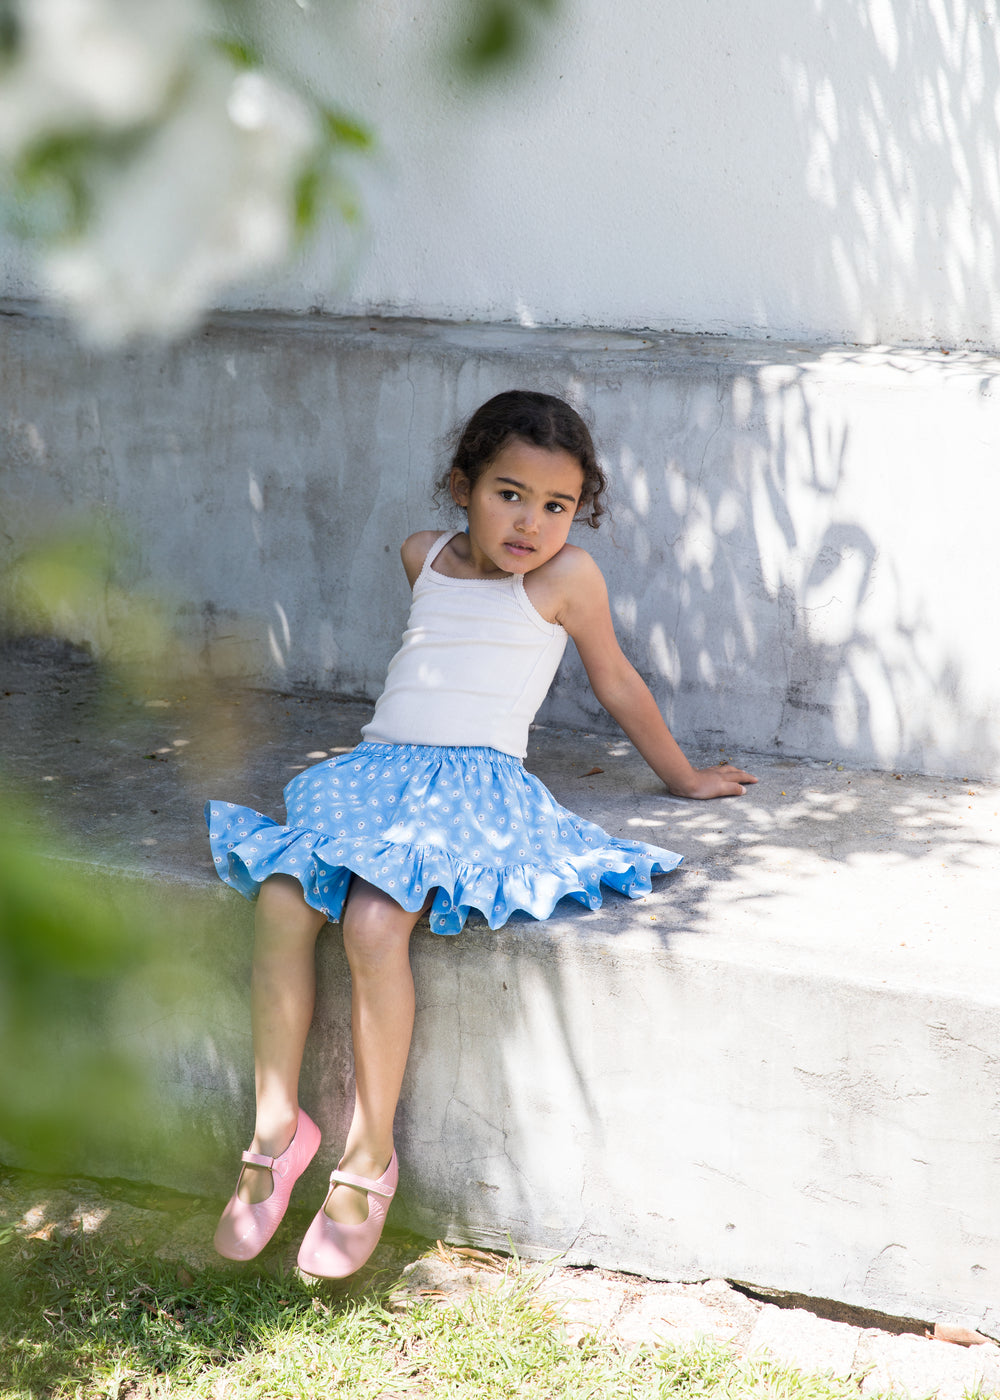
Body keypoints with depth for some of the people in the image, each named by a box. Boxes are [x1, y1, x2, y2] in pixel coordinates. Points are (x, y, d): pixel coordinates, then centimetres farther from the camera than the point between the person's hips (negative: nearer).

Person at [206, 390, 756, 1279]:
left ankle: (370, 1155, -17)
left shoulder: (566, 577, 4)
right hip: (378, 770, 5)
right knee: (281, 899, -22)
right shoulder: (425, 557, 18)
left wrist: (683, 778, 27)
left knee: (374, 922, -30)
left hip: (477, 784, -5)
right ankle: (277, 1126, -11)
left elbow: (617, 684, 17)